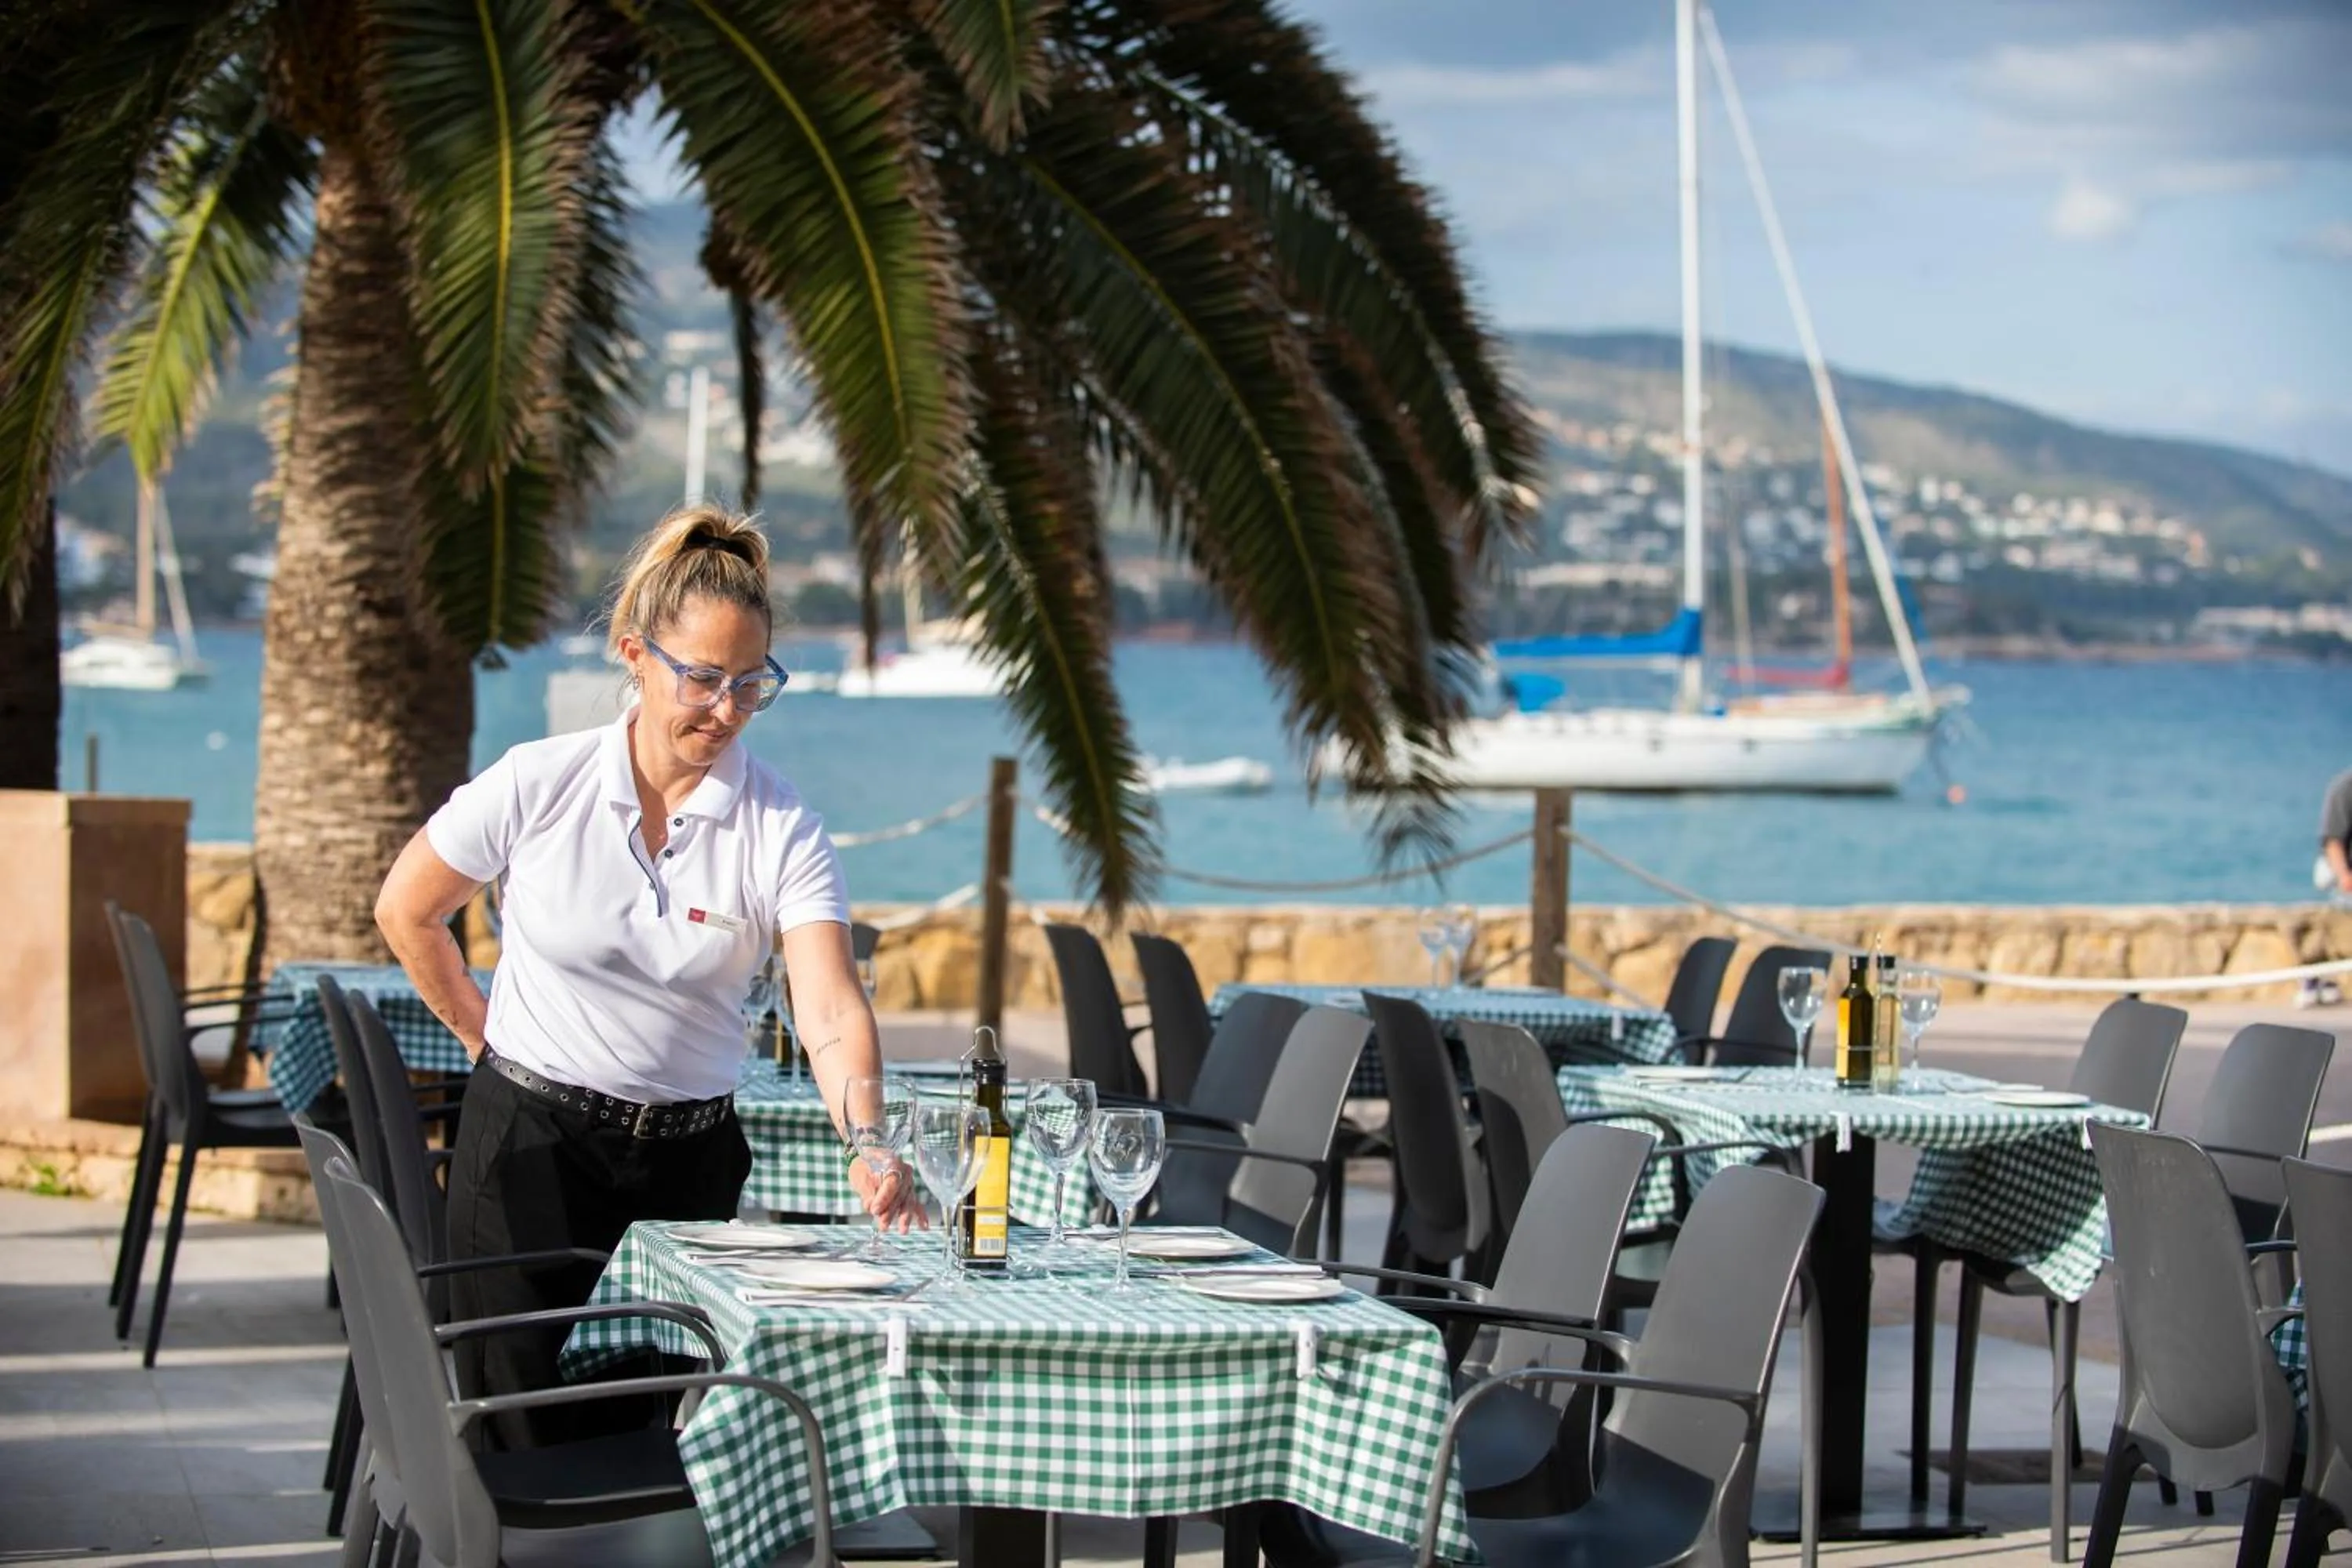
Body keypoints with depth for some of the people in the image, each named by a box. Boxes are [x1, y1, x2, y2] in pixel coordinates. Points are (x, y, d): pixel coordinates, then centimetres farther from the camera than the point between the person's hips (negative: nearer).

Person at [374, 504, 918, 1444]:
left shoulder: (782, 830, -10)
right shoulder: (538, 786, -9)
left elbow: (829, 1012, -23)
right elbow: (406, 913, 7)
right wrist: (487, 1039, 10)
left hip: (688, 1157, 1)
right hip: (528, 1145, -1)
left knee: (662, 1432, 4)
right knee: (538, 1441, -3)